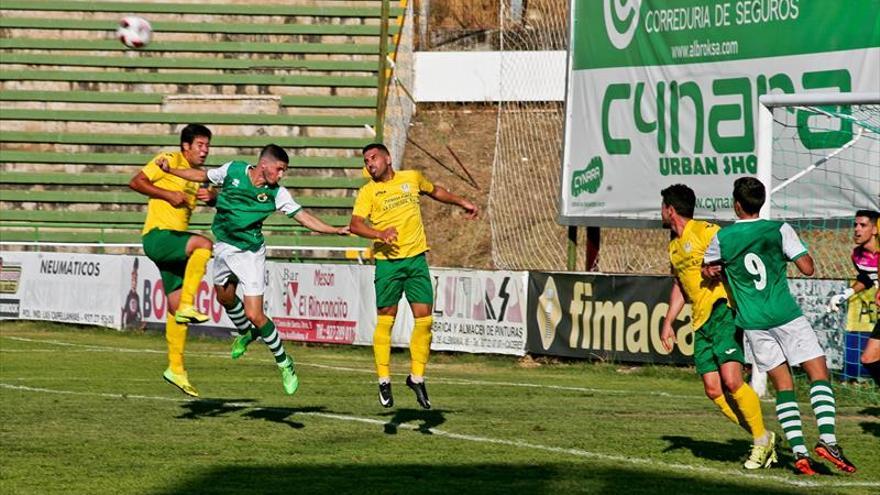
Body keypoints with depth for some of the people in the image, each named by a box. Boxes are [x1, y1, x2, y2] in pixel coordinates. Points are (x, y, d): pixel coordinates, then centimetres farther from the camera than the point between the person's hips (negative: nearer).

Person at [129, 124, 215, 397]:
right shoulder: (170, 160, -4)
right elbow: (136, 182, -9)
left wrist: (211, 196, 2)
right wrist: (168, 194, -18)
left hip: (176, 241, 8)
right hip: (158, 236, -8)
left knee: (176, 307, 7)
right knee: (203, 244, -33)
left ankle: (176, 368, 13)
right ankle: (188, 306, -33)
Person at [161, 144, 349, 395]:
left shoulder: (277, 193, -14)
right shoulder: (233, 171, -11)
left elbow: (303, 216, -13)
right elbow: (202, 176, 5)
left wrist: (336, 230, -23)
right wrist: (169, 169, -2)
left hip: (250, 252, -4)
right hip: (223, 247, 4)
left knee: (254, 314, -11)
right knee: (225, 298, 23)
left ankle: (283, 362, 7)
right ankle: (245, 333, 54)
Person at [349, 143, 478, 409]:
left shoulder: (412, 178, 9)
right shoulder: (368, 192, -1)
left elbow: (435, 191, 30)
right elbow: (355, 225, -14)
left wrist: (462, 202, 31)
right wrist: (380, 233, -30)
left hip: (416, 258, 3)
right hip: (388, 261, -3)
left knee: (424, 318, -2)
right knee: (385, 320, -2)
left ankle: (417, 377, 11)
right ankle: (384, 380, 8)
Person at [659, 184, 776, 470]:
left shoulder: (705, 231, -7)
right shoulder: (674, 247, 21)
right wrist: (668, 323, 26)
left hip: (724, 314, -8)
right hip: (701, 325, 8)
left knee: (731, 382, -20)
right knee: (713, 390, -2)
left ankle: (762, 439, -5)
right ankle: (762, 440, 8)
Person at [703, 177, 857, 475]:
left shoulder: (723, 238, 1)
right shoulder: (779, 230, -5)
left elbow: (707, 271, 17)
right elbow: (807, 268, -6)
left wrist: (717, 271, 37)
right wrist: (801, 251, 14)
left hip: (753, 324, 3)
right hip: (787, 316, -3)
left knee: (783, 386, 8)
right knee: (819, 375, 1)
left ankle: (799, 452, -3)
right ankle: (827, 439, -17)